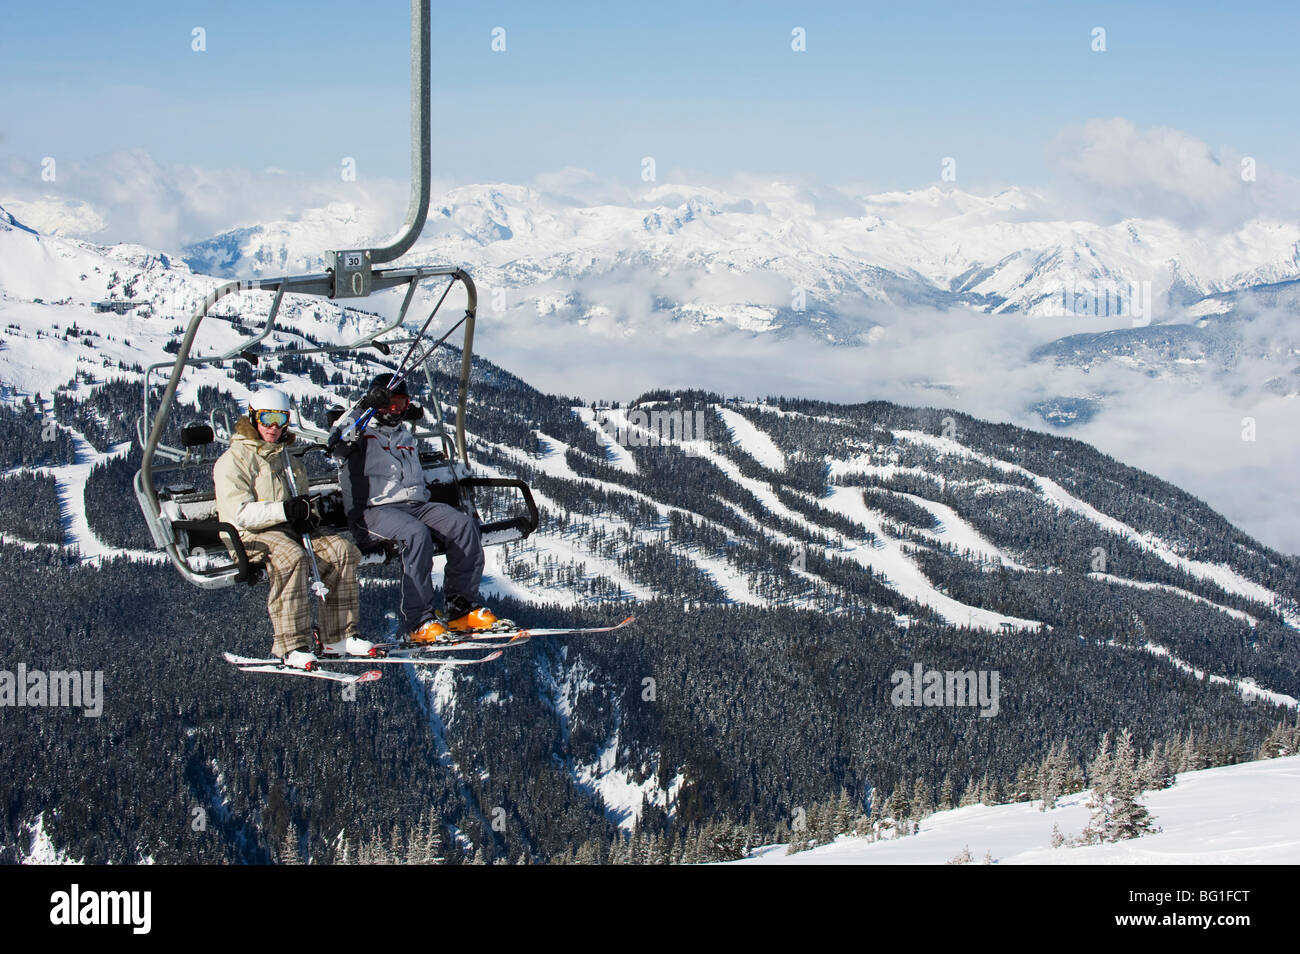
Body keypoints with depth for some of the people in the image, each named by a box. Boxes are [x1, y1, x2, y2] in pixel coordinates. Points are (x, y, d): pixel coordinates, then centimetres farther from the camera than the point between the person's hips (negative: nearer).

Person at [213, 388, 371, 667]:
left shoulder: (287, 458, 22)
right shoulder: (233, 460, -4)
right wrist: (284, 510, -25)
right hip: (251, 534, -7)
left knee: (342, 549, -16)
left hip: (290, 529, 7)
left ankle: (340, 635, -12)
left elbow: (302, 501, 28)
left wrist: (307, 515, 2)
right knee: (292, 558, -37)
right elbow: (239, 513, -15)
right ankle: (292, 646, -36)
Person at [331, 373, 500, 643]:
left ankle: (462, 608, -15)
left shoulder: (405, 435, 29)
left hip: (415, 505, 7)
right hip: (372, 509, -7)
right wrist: (366, 408, -22)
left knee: (464, 525, -18)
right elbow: (339, 440, -16)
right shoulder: (360, 432, 6)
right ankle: (417, 621, -36)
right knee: (416, 533, -37)